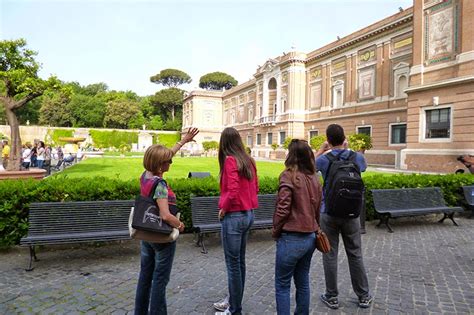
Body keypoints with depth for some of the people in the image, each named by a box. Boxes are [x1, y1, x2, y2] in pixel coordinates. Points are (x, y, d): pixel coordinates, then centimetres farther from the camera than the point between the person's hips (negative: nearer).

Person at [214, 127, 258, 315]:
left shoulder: (230, 160, -16)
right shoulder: (248, 160, 7)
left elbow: (233, 191, -25)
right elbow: (255, 187, 13)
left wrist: (223, 208, -10)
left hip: (234, 216, -8)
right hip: (248, 214, 8)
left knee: (233, 264, 5)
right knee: (240, 261, 19)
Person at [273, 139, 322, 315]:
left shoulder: (289, 176, -16)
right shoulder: (314, 178, 4)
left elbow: (283, 208, -18)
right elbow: (317, 208, 11)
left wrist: (275, 231, -3)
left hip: (291, 239, -7)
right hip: (310, 237, 7)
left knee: (282, 286, 8)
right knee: (303, 283, 20)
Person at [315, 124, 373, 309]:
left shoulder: (324, 160, -10)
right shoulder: (357, 158, -3)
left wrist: (322, 149, 17)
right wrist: (347, 150, 20)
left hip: (329, 213, -2)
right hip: (351, 213, 2)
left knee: (330, 255, 8)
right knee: (355, 255, 14)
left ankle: (332, 297, 19)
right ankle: (364, 296, 28)